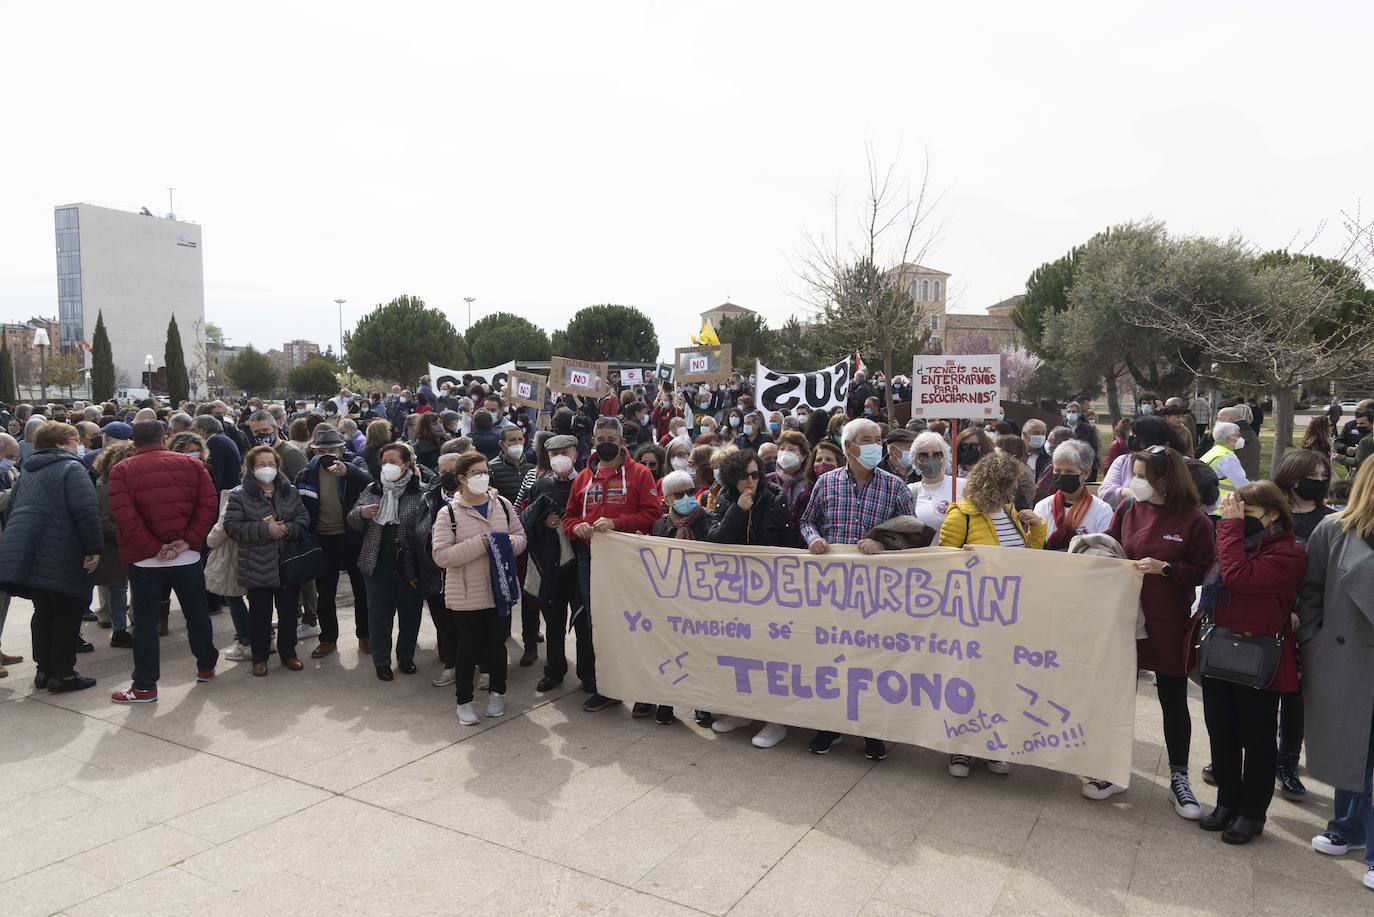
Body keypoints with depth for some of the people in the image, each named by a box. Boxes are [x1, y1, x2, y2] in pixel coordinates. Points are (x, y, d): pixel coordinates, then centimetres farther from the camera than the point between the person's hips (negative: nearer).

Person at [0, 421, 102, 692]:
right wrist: (94, 548, -15)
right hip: (60, 557, -8)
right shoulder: (71, 468, -7)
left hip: (24, 555, 8)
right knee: (68, 613, 2)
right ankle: (63, 674, 6)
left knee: (43, 611, 18)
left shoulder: (29, 471, 20)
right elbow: (87, 512, -19)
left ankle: (44, 669, 24)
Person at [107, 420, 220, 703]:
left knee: (145, 622, 6)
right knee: (197, 614, 17)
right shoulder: (192, 464, 2)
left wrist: (153, 548, -12)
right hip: (187, 557, 2)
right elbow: (209, 504, -7)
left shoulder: (122, 471, -2)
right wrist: (188, 540, -8)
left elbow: (124, 515, -14)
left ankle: (144, 686, 10)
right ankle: (206, 666, 31)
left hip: (144, 560, -1)